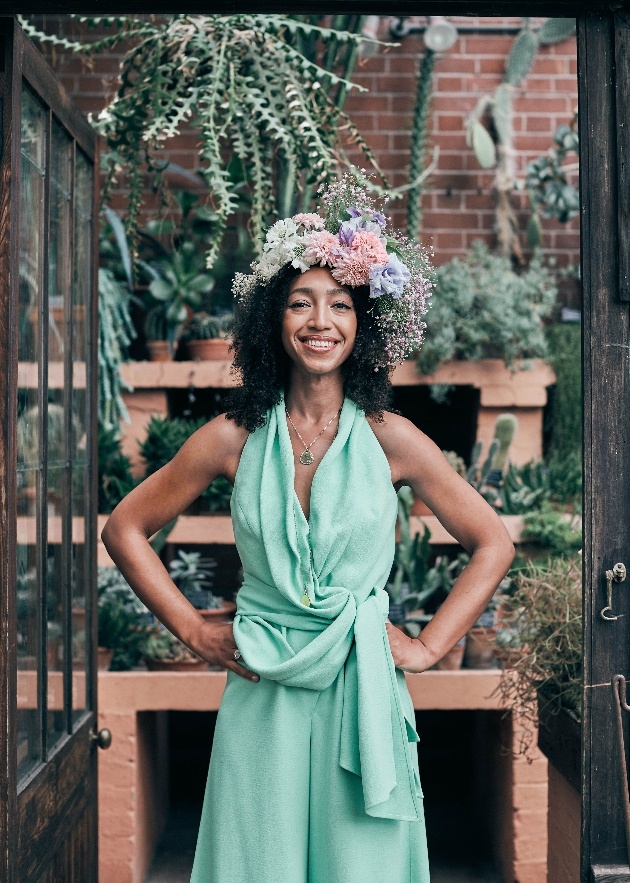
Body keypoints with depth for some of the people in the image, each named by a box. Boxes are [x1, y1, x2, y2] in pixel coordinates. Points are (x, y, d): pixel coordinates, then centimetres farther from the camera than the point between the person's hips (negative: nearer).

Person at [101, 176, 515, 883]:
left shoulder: (390, 439, -3)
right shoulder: (234, 437, -1)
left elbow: (493, 544, 5)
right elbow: (125, 529, 8)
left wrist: (428, 646, 0)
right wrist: (194, 631, 3)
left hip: (364, 698, 0)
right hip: (261, 700, 0)